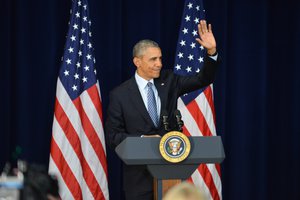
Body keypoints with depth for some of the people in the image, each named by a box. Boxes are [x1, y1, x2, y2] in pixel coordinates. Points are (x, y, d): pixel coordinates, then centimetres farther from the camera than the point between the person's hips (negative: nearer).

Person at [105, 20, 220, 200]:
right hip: (140, 172, -3)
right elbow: (113, 136, -3)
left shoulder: (168, 81, 7)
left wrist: (211, 51, -12)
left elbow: (204, 79, 3)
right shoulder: (120, 95, -3)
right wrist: (142, 139, -17)